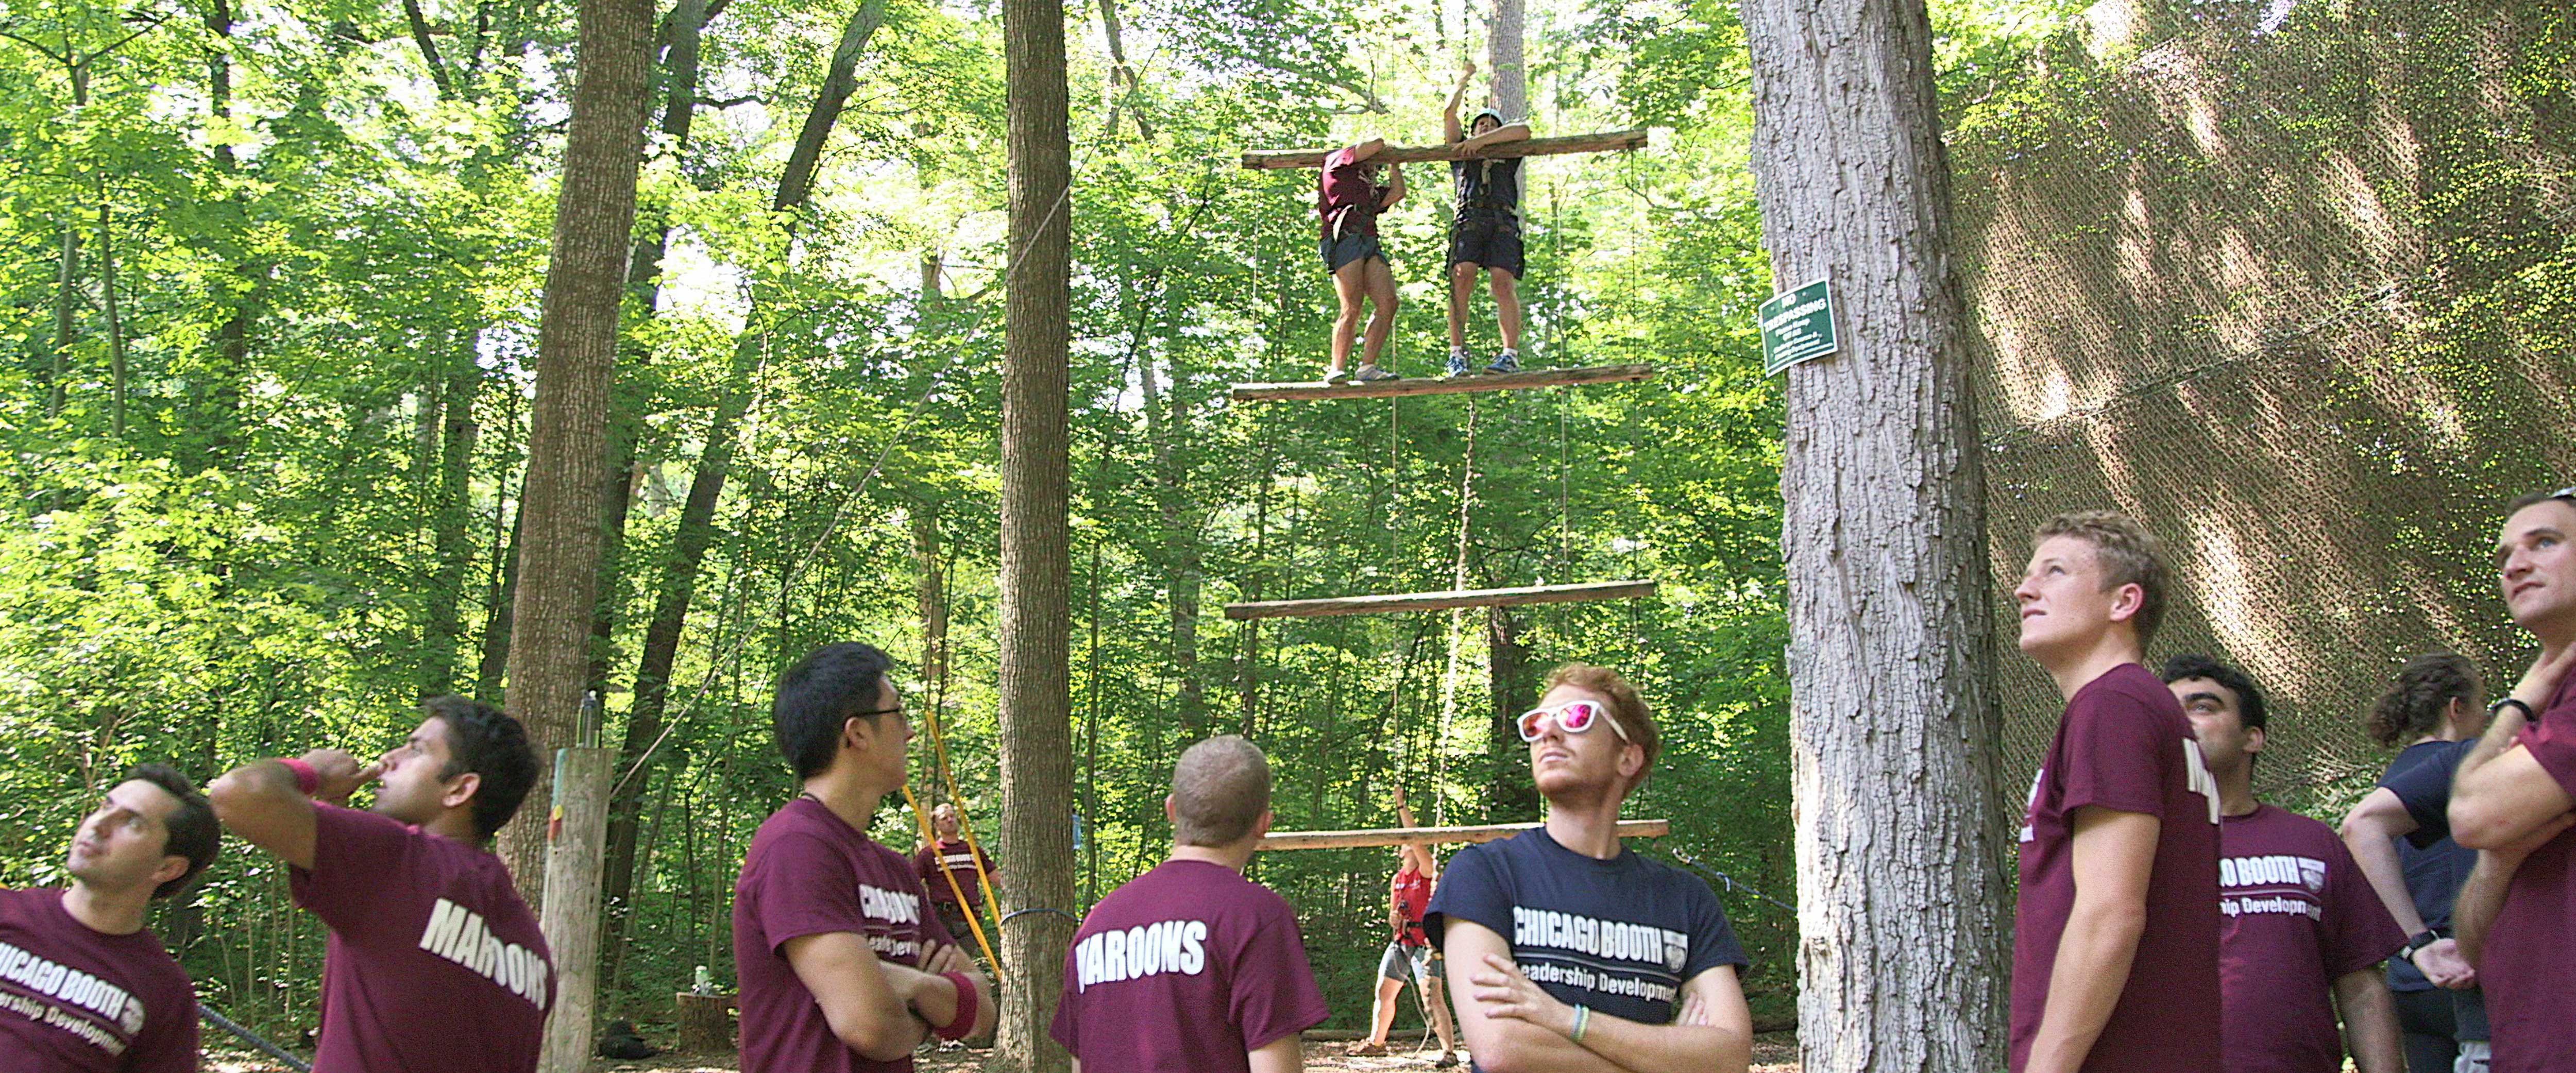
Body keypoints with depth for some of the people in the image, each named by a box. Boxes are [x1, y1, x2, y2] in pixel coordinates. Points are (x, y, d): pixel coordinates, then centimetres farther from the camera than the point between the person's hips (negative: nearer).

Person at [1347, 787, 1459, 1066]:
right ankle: (1376, 1042, 31)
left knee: (1433, 997, -17)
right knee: (1383, 992, 14)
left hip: (1425, 942, -8)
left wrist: (1401, 805, -17)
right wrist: (1393, 918, -1)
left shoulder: (1428, 870, -5)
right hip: (1401, 942, 8)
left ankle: (1449, 1052, -17)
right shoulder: (1396, 880, 16)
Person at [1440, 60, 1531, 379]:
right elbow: (1449, 115, 25)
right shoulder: (1461, 154, 33)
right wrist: (1463, 81, 36)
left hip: (1503, 220, 0)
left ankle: (1511, 354, -26)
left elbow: (1523, 131, 12)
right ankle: (1457, 353, -24)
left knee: (1503, 282, -18)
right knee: (1461, 277, -20)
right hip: (1468, 218, 0)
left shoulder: (1508, 156, 31)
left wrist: (1482, 141, 7)